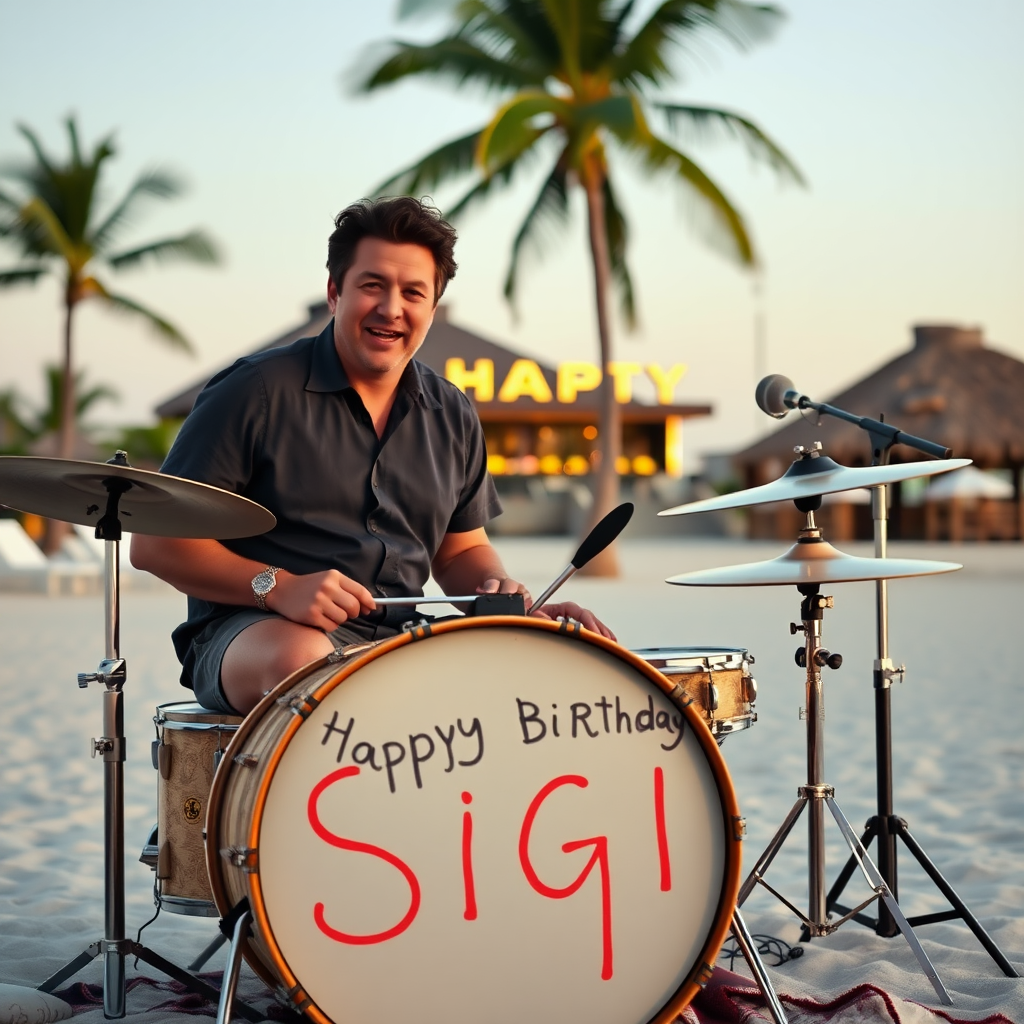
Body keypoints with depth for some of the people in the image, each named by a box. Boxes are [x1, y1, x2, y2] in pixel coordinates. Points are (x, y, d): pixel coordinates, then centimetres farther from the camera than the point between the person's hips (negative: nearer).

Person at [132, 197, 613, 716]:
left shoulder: (451, 415, 12)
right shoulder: (255, 393, -6)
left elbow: (461, 548, 23)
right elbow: (154, 542, -7)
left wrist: (500, 591, -1)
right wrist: (276, 586, -22)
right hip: (255, 632, -5)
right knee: (301, 660, -40)